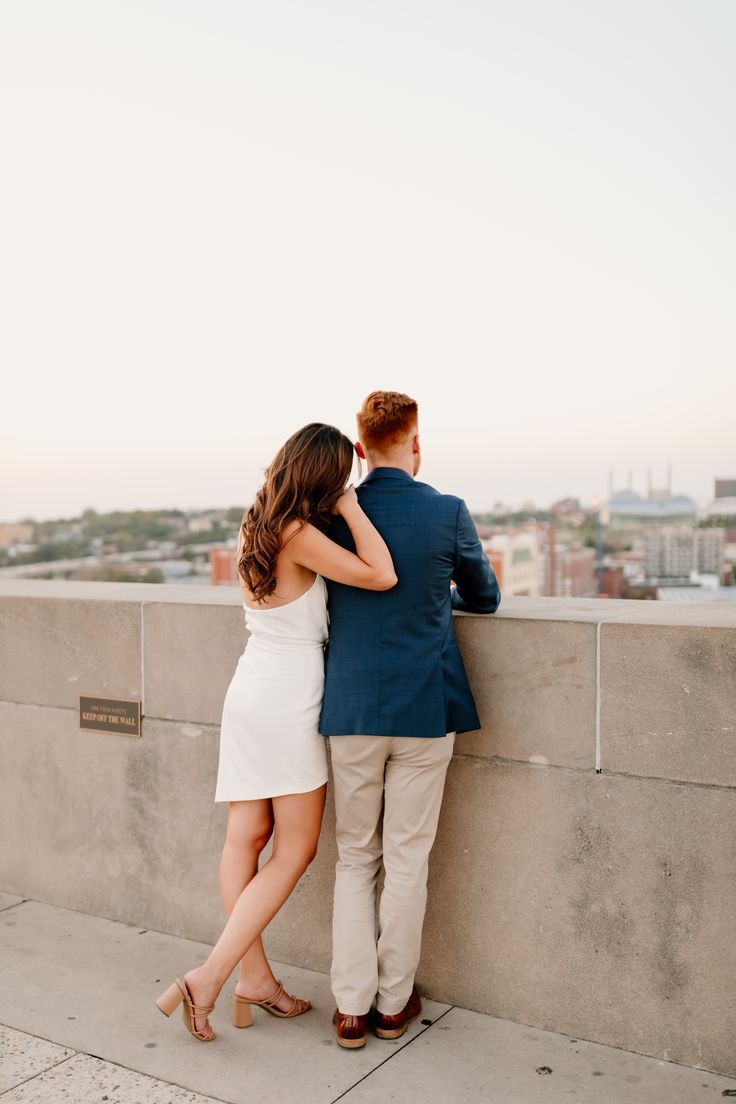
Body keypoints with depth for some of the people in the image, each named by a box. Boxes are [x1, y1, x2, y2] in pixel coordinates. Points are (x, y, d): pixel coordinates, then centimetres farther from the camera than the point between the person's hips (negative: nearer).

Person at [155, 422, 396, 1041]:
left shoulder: (258, 527, 9)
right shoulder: (300, 535, -17)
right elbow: (382, 576, -21)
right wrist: (350, 507, -12)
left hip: (250, 691, 9)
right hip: (290, 698, -8)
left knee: (246, 837, 9)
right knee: (295, 851, 2)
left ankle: (254, 979, 20)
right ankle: (208, 978, 1)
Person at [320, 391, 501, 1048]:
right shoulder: (449, 513, -8)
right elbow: (485, 599, 7)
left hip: (351, 710, 2)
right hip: (425, 709, -2)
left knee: (354, 859, 14)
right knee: (407, 860, 10)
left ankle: (352, 1007, 18)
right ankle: (393, 1002, 24)